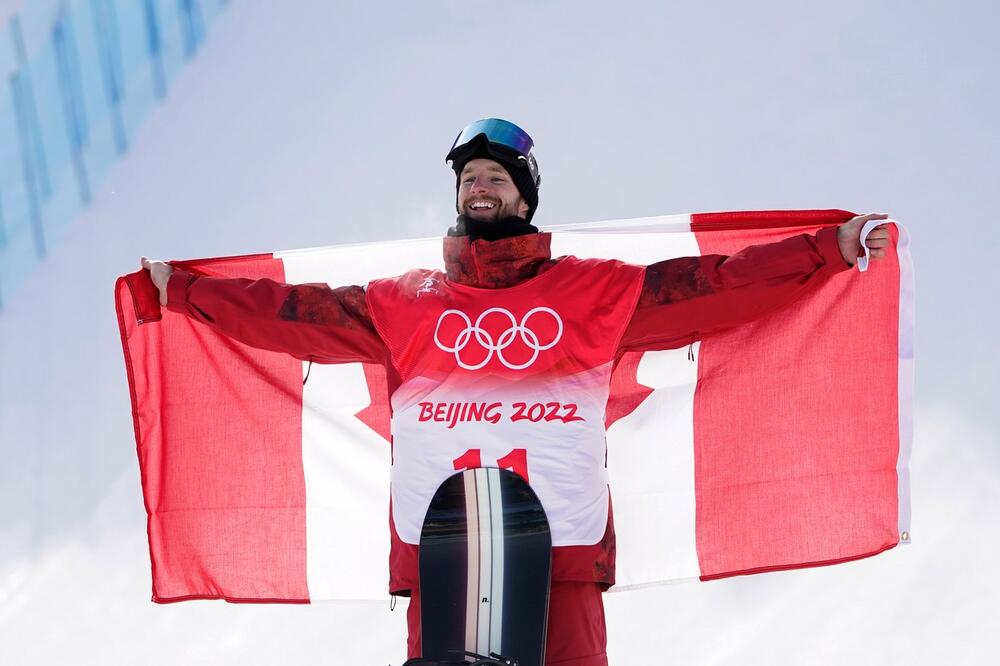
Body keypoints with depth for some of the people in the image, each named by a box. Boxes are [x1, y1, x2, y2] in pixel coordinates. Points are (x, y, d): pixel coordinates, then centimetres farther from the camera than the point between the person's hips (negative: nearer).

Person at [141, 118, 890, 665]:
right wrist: (183, 289, 12)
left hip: (563, 552, -1)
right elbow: (297, 312, 14)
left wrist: (833, 248, 0)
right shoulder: (404, 304, 14)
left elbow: (715, 286, 5)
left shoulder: (595, 292, 9)